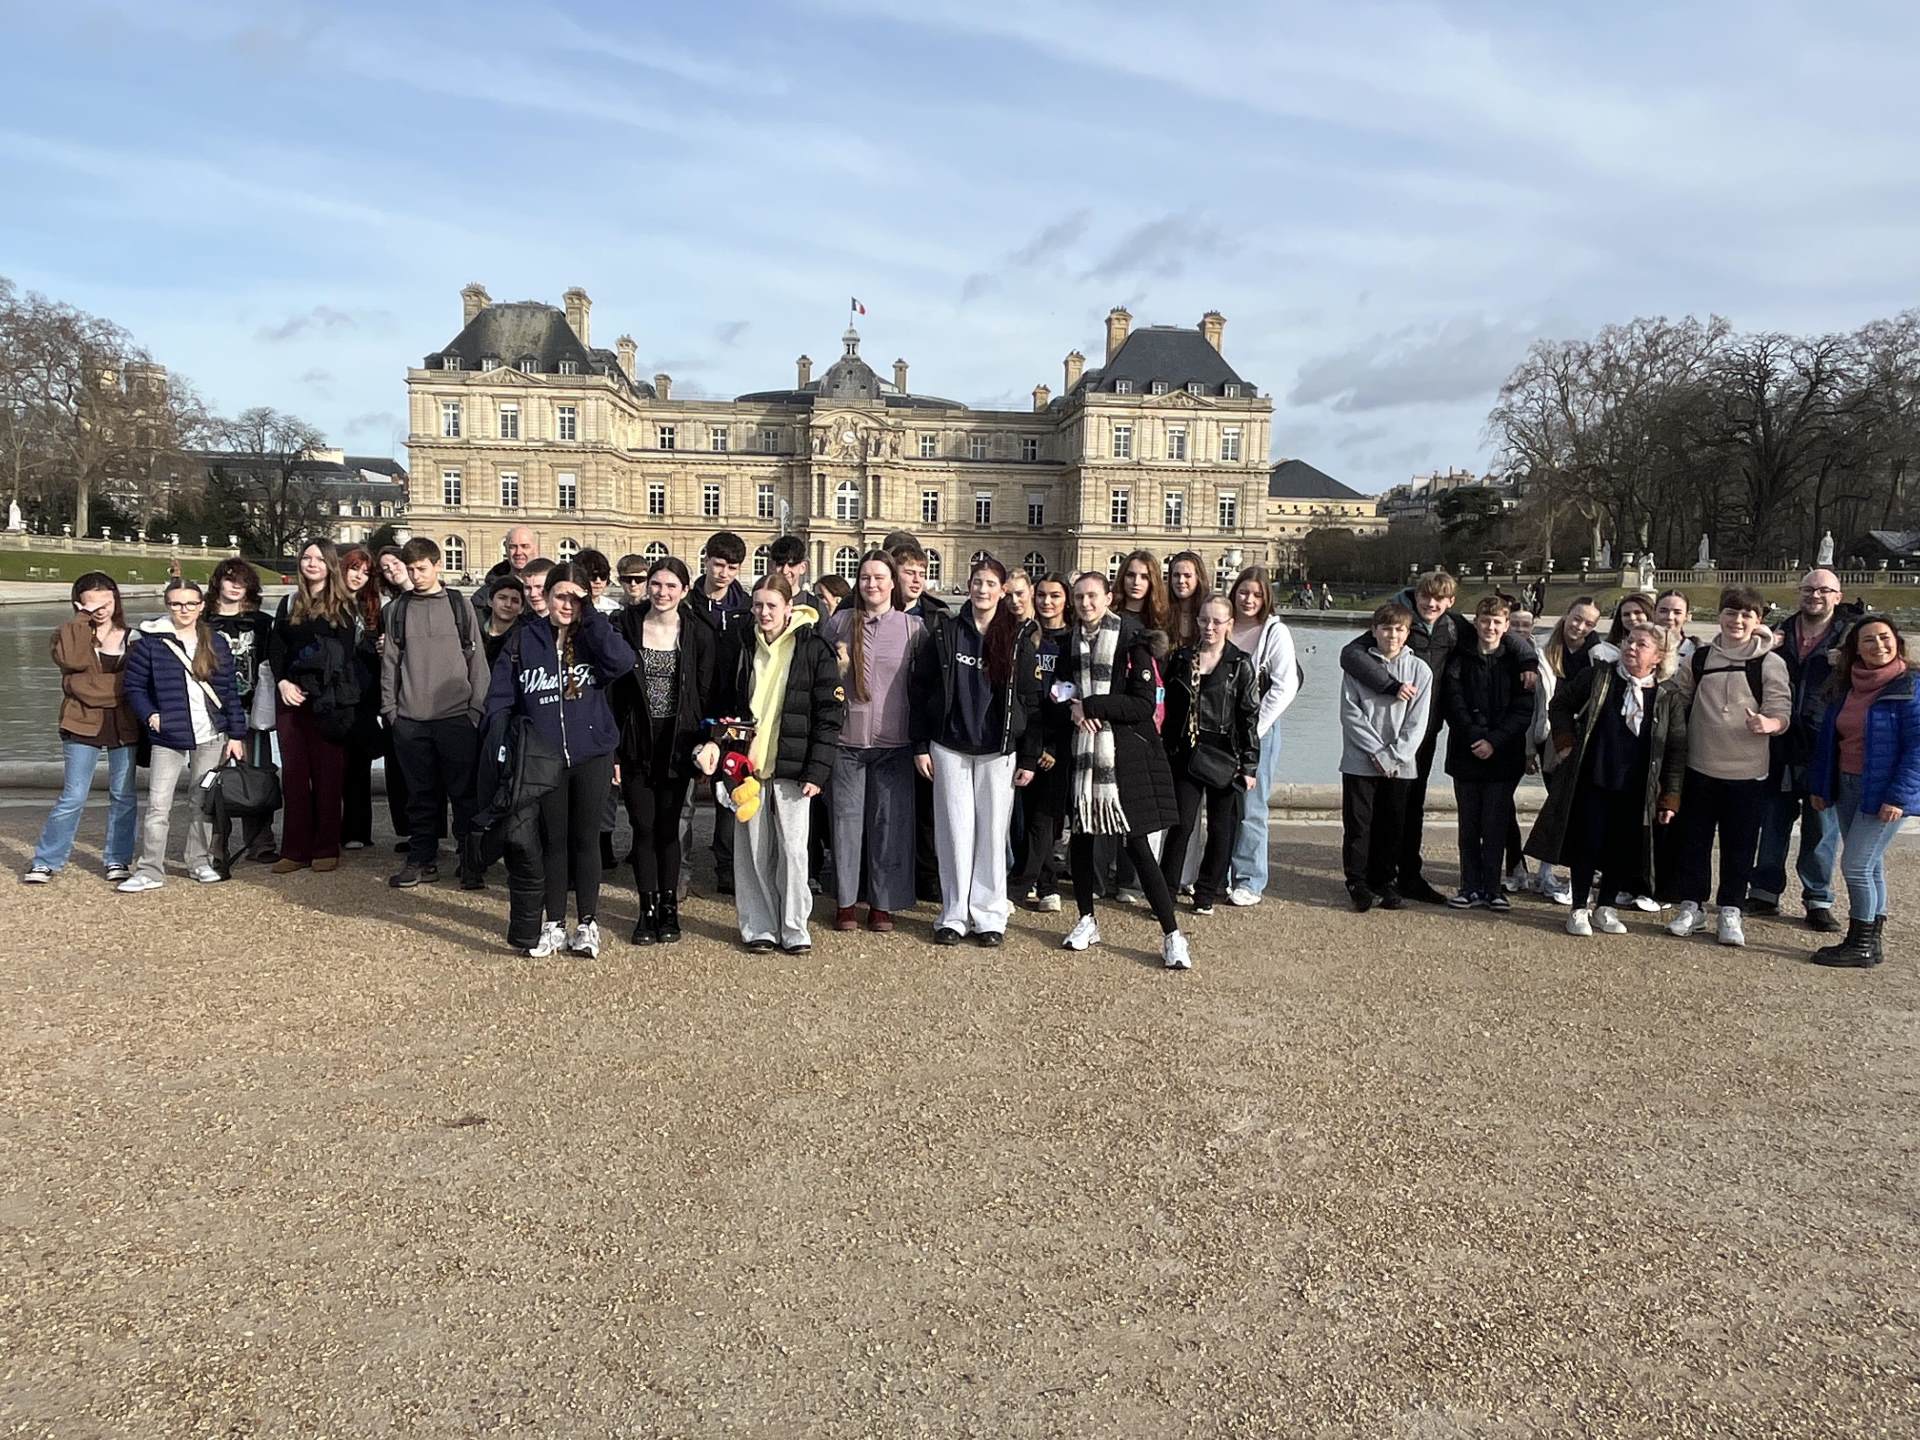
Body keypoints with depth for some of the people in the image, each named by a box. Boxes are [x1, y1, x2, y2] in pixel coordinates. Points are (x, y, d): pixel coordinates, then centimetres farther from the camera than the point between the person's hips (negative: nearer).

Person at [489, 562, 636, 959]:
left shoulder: (593, 638, 1)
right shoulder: (524, 640, 2)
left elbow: (623, 662, -21)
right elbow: (500, 698, 2)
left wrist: (591, 615, -16)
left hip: (591, 755, 0)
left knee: (586, 839, 7)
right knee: (552, 841, 9)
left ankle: (588, 924, 17)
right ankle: (553, 925, 19)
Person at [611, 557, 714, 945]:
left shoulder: (698, 634, 0)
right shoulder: (626, 626, -1)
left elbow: (705, 695, 3)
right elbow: (614, 689, -2)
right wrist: (612, 747, -6)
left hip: (677, 741, 0)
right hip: (636, 742, 0)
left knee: (667, 827, 7)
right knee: (643, 827, 3)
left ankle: (669, 907, 18)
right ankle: (648, 909, 15)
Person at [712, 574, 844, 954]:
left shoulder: (813, 649, -3)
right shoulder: (737, 645, 6)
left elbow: (829, 714, -4)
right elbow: (721, 702, 15)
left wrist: (816, 771, -9)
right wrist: (718, 748, 4)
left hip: (791, 766, -2)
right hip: (747, 764, 3)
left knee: (793, 849, 0)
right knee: (753, 850, 6)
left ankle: (793, 928, 13)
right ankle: (759, 927, 18)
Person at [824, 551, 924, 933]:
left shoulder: (913, 628, 3)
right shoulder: (839, 623, 6)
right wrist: (837, 669, -5)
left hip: (894, 742, -1)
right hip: (847, 739, 1)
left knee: (890, 821, 3)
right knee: (846, 818, 4)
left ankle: (883, 903, 15)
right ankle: (845, 901, 16)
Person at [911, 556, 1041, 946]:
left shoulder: (1018, 639, 2)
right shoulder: (944, 633, 3)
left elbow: (1031, 700, 2)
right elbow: (920, 689, 4)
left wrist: (1029, 758, -1)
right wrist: (920, 746, -2)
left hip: (999, 750, 0)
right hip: (949, 746, 0)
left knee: (992, 831, 3)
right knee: (955, 829, 3)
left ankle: (989, 915, 13)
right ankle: (955, 915, 11)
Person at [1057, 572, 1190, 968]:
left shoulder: (1130, 641, -8)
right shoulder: (1071, 641, 8)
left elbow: (1145, 704, -12)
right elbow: (1060, 690, 20)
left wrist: (1089, 705, -14)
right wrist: (1074, 708, -3)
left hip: (1125, 750, -5)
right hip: (1082, 748, 5)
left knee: (1136, 843, -6)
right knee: (1079, 837, 8)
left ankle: (1172, 935, 2)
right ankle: (1086, 921, 26)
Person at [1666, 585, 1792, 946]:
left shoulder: (1770, 663, -2)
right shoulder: (1699, 659, 7)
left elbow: (1781, 713, -6)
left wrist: (1767, 723, -28)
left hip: (1747, 770, -2)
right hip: (1700, 766, 3)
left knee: (1739, 844, 5)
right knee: (1694, 839, 9)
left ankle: (1730, 913, 16)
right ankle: (1691, 906, 21)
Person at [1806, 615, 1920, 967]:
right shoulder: (1845, 687, 7)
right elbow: (1827, 738, 12)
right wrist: (1818, 785, 11)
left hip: (1884, 792, -6)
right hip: (1846, 786, 6)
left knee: (1855, 865, -7)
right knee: (1869, 866, 13)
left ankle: (1861, 945, 6)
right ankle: (1872, 940, 23)